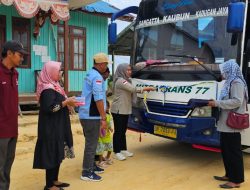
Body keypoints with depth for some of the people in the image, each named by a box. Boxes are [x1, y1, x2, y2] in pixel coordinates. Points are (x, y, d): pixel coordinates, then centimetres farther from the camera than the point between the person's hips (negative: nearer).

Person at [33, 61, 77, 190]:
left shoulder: (53, 86, 13)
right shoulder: (48, 89, -17)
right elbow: (49, 108, -25)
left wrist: (68, 102, 4)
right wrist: (66, 102, -19)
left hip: (57, 126, 10)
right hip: (51, 128, -10)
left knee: (57, 153, 15)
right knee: (52, 154, -1)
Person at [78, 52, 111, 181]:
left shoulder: (89, 74, 14)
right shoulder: (97, 77, -17)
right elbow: (98, 99, -22)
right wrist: (103, 118, -20)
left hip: (85, 114, 10)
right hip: (92, 116, -10)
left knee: (90, 142, 20)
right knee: (91, 144, -2)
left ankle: (91, 166, 32)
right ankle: (87, 173, 6)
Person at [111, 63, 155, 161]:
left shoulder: (126, 80, 18)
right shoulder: (120, 81, -15)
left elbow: (131, 92, 13)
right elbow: (133, 89, -21)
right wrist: (146, 88, -13)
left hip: (125, 110, 9)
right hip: (118, 110, -9)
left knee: (123, 131, 15)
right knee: (118, 131, -3)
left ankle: (123, 149, 25)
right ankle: (117, 152, 5)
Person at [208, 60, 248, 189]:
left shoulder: (237, 83, -12)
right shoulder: (230, 83, 17)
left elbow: (237, 101, -21)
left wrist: (217, 103, -19)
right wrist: (216, 103, 8)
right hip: (226, 124, 10)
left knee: (234, 152, -3)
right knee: (226, 151, 16)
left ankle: (236, 180, 6)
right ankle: (229, 175, 27)